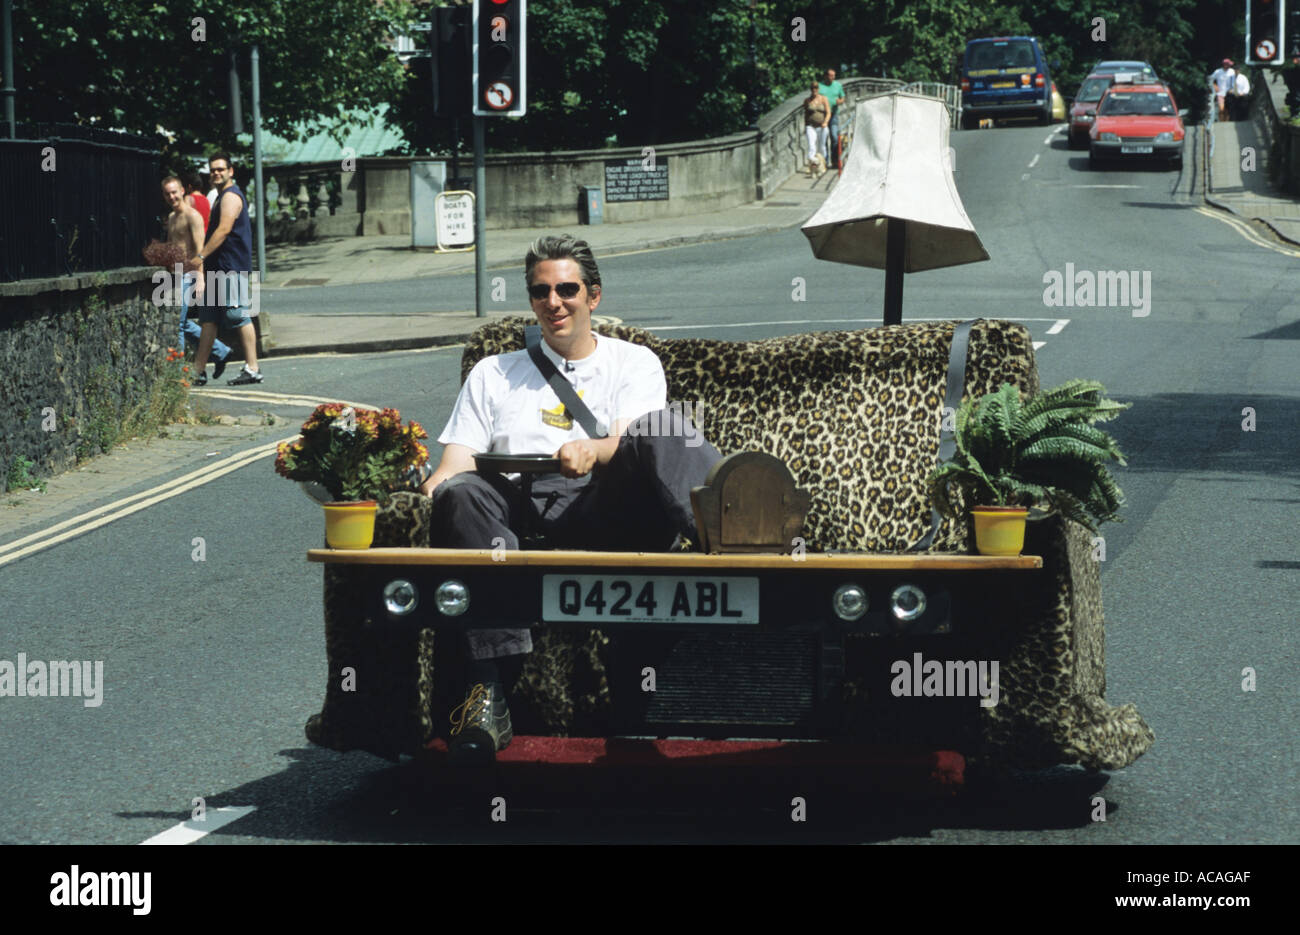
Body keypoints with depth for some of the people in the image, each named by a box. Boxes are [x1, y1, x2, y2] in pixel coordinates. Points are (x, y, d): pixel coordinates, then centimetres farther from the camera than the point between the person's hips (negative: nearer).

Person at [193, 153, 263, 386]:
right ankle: (198, 371, 10)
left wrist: (201, 256, -22)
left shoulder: (231, 197, -11)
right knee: (208, 319, 9)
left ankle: (252, 370, -5)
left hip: (232, 268, -11)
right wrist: (203, 258, 21)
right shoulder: (221, 197, 21)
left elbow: (223, 230, -21)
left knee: (239, 317, -8)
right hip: (219, 268, 11)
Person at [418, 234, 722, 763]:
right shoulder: (494, 374, 31)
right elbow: (458, 459, 19)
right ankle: (489, 691, -46)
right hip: (521, 509, 1)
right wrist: (439, 481, -7)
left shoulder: (634, 362, 25)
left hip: (604, 506, -1)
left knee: (662, 427, -28)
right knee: (462, 495, -34)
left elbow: (632, 441, 5)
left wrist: (592, 451, -20)